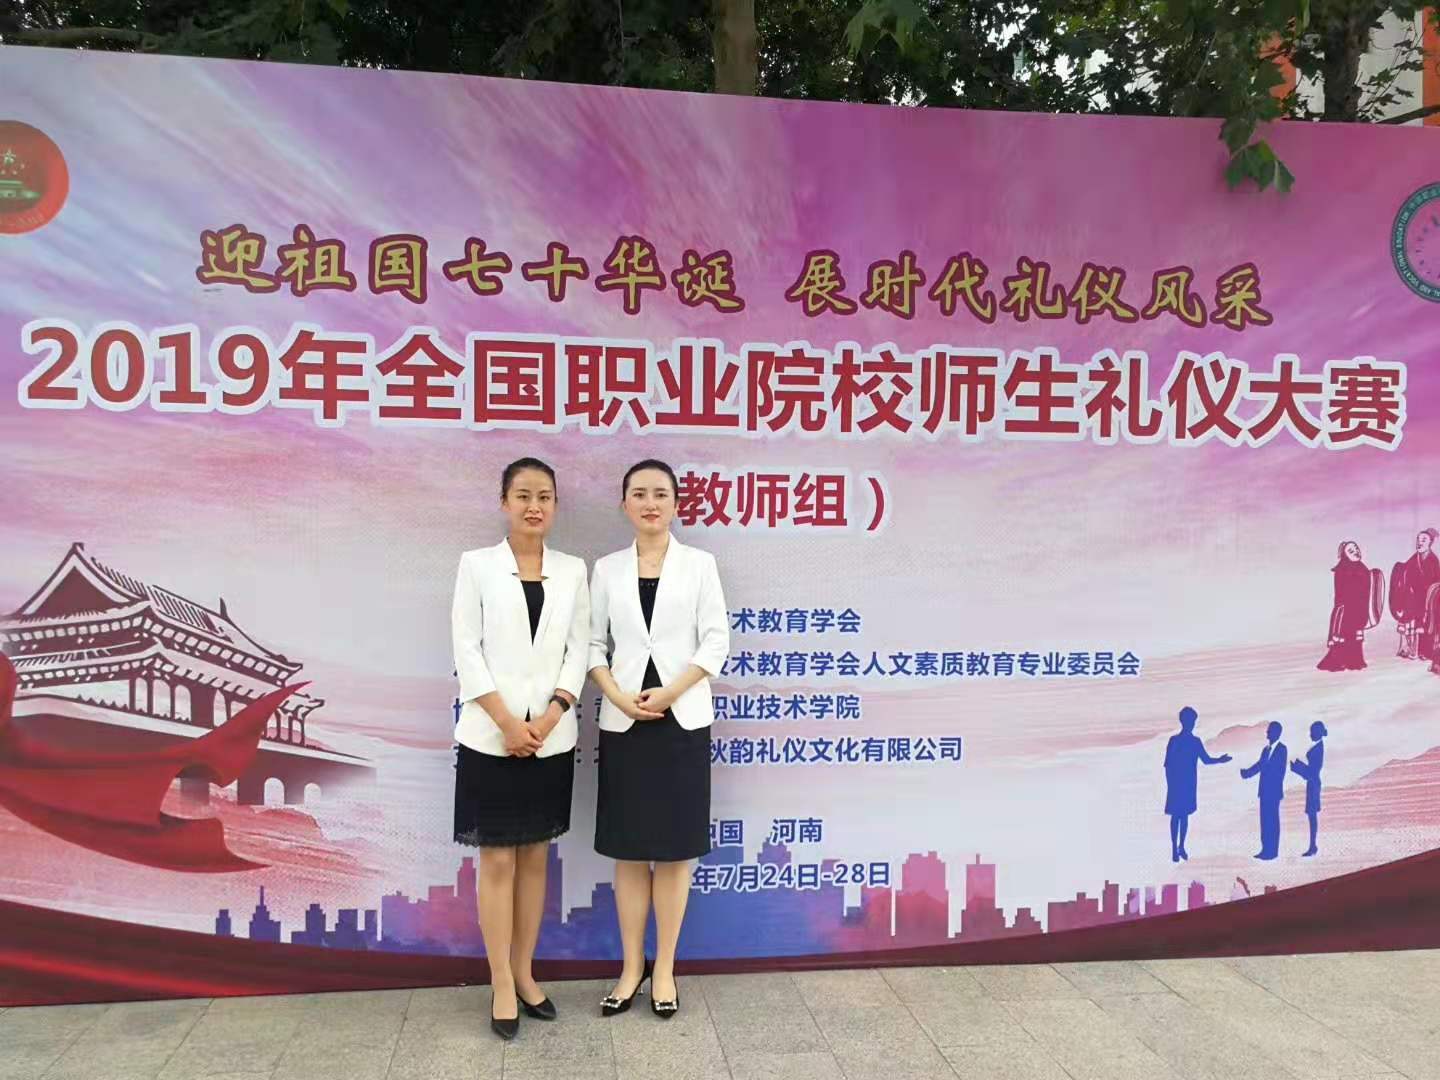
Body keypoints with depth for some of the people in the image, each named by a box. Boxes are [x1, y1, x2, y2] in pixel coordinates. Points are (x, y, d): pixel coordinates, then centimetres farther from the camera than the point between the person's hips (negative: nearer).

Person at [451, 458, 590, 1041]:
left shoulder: (572, 570, 6)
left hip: (551, 739, 3)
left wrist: (550, 716, -11)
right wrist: (507, 722, -13)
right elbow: (466, 650, -5)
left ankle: (524, 974, 25)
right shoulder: (477, 564, 0)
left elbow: (579, 650, 2)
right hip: (491, 738, -2)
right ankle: (501, 985, 14)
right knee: (498, 861, 3)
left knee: (535, 858, 12)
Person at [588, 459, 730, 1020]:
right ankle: (632, 967, 21)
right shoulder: (607, 569, 6)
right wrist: (620, 697, -13)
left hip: (682, 720, -1)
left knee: (674, 849, 5)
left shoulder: (699, 564, 2)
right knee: (629, 850, 8)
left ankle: (664, 969, 18)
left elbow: (716, 642, -3)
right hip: (623, 722, 1)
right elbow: (594, 644, 4)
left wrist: (669, 693, -15)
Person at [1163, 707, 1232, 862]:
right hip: (1176, 784, -4)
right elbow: (1168, 764, -9)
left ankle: (1181, 847, 22)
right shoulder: (1174, 740, -10)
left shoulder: (1196, 741, 4)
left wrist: (1219, 760, -7)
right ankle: (1174, 849, 6)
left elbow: (1206, 759, 10)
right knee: (1176, 815, 0)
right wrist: (1170, 784, -11)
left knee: (1185, 815, 11)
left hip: (1189, 784, 4)